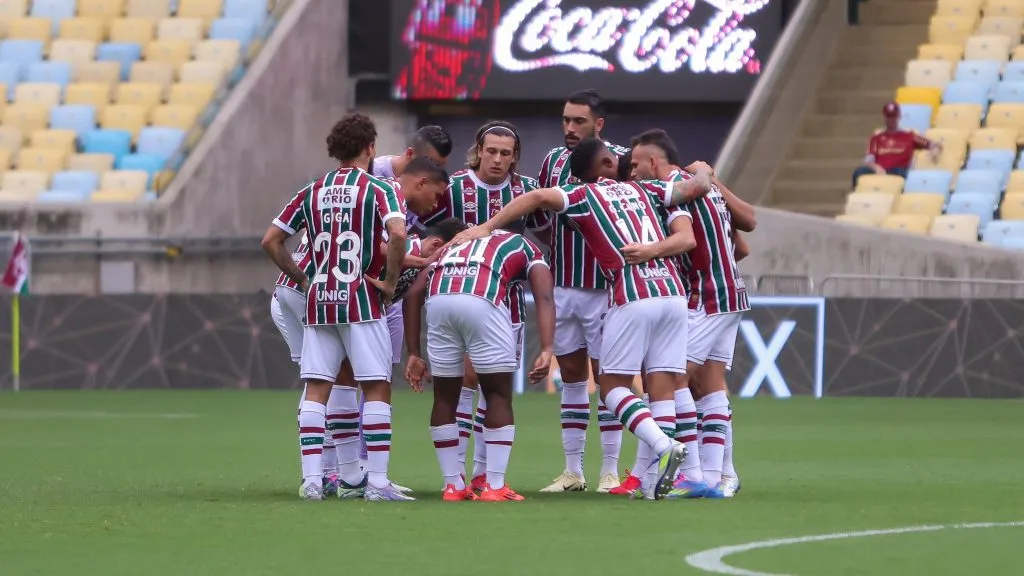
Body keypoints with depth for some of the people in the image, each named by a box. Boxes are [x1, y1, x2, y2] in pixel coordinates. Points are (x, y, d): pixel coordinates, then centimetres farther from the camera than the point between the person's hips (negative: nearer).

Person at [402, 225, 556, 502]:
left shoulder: (456, 243, 40)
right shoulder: (528, 249, 31)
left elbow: (414, 294, 27)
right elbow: (544, 298, 10)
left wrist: (413, 353, 27)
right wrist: (546, 351, -1)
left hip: (439, 298, 3)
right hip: (481, 300, -3)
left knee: (445, 396, 18)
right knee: (499, 395, 11)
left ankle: (454, 485, 23)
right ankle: (495, 486, 8)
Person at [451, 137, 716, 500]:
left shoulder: (585, 196, 7)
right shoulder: (643, 190, 17)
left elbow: (538, 197, -7)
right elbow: (697, 187, 17)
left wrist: (486, 227, -4)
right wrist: (702, 170, 41)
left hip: (633, 297, -5)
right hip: (673, 293, 5)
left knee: (612, 385, 4)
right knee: (662, 386, 5)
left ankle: (663, 445, -16)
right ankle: (661, 478, -2)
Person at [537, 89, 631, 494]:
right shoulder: (553, 160, 8)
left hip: (602, 288, -5)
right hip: (562, 288, 5)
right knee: (571, 375, 9)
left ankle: (610, 472, 4)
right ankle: (573, 471, 13)